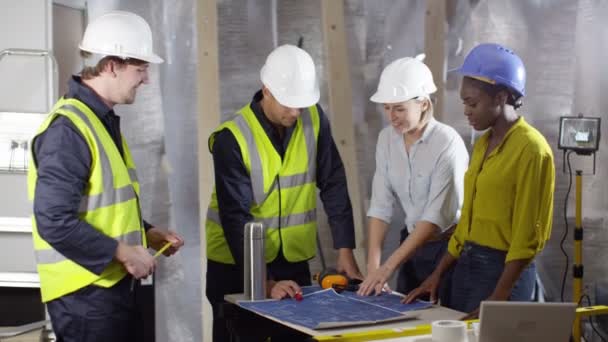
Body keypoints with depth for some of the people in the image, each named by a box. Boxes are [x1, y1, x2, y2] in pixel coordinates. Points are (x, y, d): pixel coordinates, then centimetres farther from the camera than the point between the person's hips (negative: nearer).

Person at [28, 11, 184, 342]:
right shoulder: (69, 128, -19)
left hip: (114, 284, 10)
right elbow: (54, 222, -25)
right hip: (85, 291, -10)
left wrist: (145, 232, 10)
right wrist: (123, 253, -19)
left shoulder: (103, 119, 13)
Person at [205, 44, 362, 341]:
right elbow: (236, 218, -20)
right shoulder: (232, 138, -18)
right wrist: (265, 282, -26)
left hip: (293, 258, 4)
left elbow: (333, 186, -2)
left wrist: (345, 250, -8)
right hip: (236, 264, -3)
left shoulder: (314, 119, -5)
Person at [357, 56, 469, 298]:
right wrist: (372, 266, -14)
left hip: (449, 247, -5)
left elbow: (438, 215, -24)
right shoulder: (387, 139, -2)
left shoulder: (447, 142, -20)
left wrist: (389, 266, -26)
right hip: (413, 242, 5)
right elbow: (381, 205, -5)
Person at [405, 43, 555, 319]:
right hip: (466, 264, 8)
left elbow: (527, 236, -16)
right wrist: (438, 274, 12)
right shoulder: (482, 144, 11)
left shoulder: (531, 149, -14)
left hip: (505, 269, -8)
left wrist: (497, 301, -18)